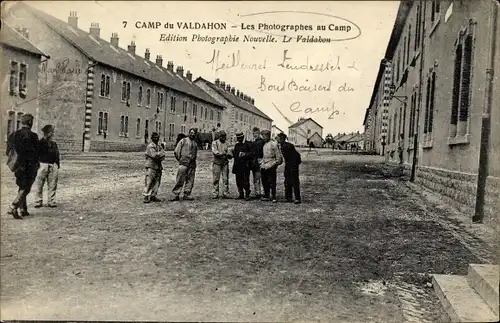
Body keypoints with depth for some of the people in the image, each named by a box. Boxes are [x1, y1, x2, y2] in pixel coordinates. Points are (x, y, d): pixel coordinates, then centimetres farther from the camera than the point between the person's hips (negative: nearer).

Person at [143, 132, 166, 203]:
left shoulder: (159, 146, 15)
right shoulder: (150, 146, -7)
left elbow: (163, 156, 4)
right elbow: (154, 155, -18)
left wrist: (158, 155, -14)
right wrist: (161, 152, -5)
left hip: (158, 166, 7)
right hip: (151, 166, -7)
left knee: (157, 182, 7)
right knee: (149, 182, -8)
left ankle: (153, 196, 13)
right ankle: (146, 197, -6)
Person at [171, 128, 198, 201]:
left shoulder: (195, 143, 17)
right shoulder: (183, 140, 4)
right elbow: (176, 152, 2)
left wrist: (193, 160, 16)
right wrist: (180, 159, 5)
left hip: (192, 164, 5)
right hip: (183, 163, -5)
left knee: (190, 181, 4)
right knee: (180, 180, -8)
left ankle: (186, 195, 11)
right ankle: (176, 195, -5)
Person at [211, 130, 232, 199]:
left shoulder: (226, 143, 13)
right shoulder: (215, 143, 2)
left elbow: (228, 151, 15)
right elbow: (215, 151, -11)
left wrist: (229, 155, -8)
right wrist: (223, 153, -21)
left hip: (225, 163, 3)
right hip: (217, 163, -3)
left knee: (225, 179, 0)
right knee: (216, 179, 0)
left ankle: (225, 193, 4)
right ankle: (215, 194, 6)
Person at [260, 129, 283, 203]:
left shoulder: (273, 144, -7)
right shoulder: (264, 145, 16)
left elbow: (278, 156, -8)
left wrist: (275, 163, -11)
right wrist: (261, 163, 15)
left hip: (271, 166, -7)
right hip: (264, 167, 7)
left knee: (272, 182, -5)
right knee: (264, 182, 10)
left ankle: (273, 197, 3)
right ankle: (266, 196, 19)